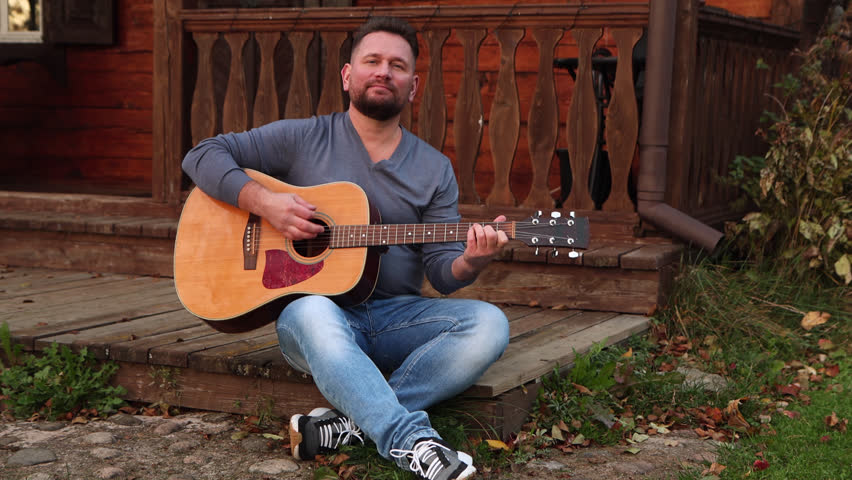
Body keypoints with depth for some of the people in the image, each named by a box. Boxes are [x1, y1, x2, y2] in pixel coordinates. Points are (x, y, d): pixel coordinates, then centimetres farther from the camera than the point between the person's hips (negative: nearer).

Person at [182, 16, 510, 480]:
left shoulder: (434, 169, 11)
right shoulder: (303, 138, 5)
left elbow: (441, 271, 6)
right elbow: (203, 155, 2)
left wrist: (470, 262, -18)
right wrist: (264, 202, -14)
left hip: (398, 318, 3)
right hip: (322, 308, -3)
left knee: (489, 324, -24)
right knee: (313, 314, -39)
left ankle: (352, 423, -28)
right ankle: (411, 441, -41)